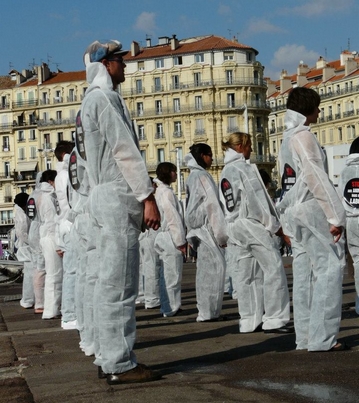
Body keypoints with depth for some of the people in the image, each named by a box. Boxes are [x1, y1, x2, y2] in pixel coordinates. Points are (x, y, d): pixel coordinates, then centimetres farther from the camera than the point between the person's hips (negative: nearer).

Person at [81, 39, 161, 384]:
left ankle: (110, 357, 16)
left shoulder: (92, 99, 22)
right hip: (117, 197, -10)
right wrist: (147, 196, -18)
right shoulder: (104, 97, -8)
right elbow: (124, 150, -16)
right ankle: (120, 364, -7)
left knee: (111, 282, 11)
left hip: (105, 197, 10)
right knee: (118, 284, -9)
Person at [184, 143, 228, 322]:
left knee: (205, 269, 9)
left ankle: (205, 310, 12)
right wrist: (221, 233, -14)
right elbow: (212, 205, -14)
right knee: (215, 266, -9)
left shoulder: (192, 176, 18)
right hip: (206, 226, -9)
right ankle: (209, 311, -9)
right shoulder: (202, 175, -10)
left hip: (197, 227, 9)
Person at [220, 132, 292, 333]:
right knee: (274, 268, -5)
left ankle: (249, 321, 10)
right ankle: (274, 320, -7)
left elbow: (225, 205, 14)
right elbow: (257, 201, -13)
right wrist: (275, 226, -7)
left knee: (246, 275, 8)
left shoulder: (225, 172, 14)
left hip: (235, 228, 8)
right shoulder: (245, 168, -10)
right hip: (253, 225, -8)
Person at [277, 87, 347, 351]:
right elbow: (317, 179, -17)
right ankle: (323, 338, -9)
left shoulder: (288, 139, 18)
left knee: (304, 274, 8)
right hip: (311, 210, -9)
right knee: (330, 268, -8)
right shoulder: (304, 136, -10)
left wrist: (289, 219, 16)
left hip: (294, 212, 9)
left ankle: (305, 337, 10)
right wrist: (335, 217, -17)